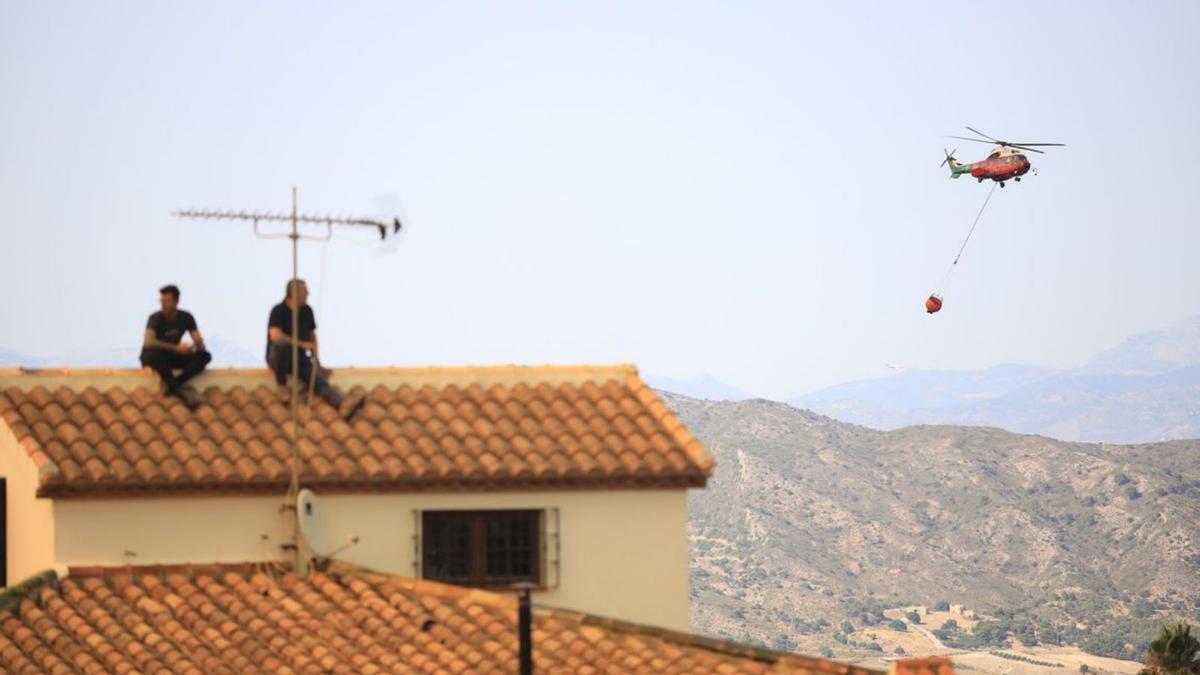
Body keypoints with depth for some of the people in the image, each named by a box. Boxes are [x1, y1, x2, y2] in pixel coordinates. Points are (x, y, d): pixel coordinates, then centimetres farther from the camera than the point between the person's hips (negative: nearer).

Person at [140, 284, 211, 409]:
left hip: (174, 358, 4)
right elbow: (149, 342, -34)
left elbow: (199, 341, -6)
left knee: (205, 356, -19)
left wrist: (198, 345, -33)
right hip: (155, 357, -4)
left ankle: (170, 385, -33)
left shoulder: (186, 318, -4)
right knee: (153, 354, -41)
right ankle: (179, 391, -39)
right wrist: (176, 348, -40)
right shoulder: (156, 318, -18)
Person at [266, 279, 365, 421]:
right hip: (277, 359, -4)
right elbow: (275, 336, -26)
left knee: (319, 379, -24)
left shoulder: (307, 311, 7)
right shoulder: (278, 311, -12)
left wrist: (317, 362, 8)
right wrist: (302, 344, -23)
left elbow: (312, 335, 16)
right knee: (282, 344, -40)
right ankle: (281, 385, -20)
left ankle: (343, 405, -50)